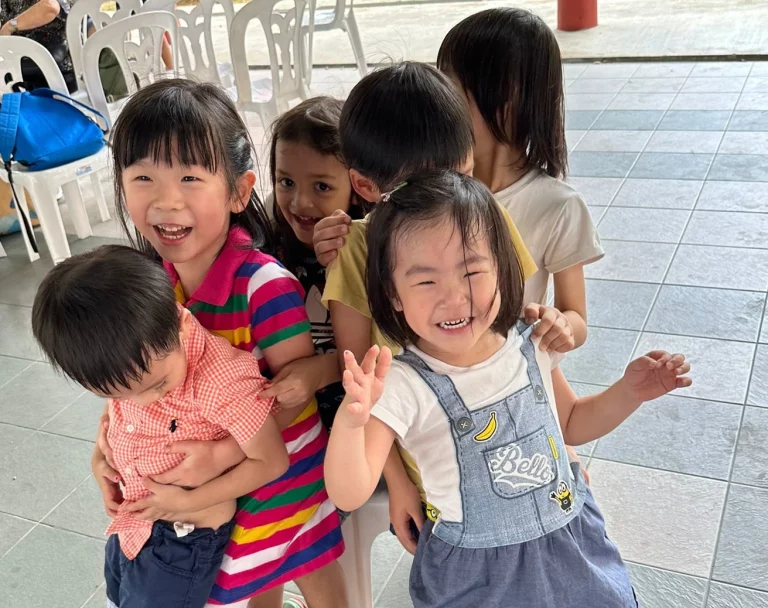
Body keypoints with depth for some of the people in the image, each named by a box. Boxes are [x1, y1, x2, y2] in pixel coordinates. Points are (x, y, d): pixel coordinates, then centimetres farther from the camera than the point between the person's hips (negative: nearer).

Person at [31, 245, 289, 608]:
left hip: (183, 537, -7)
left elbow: (271, 462, -25)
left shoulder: (221, 381, -35)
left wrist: (187, 501, -22)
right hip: (129, 521, 7)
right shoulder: (131, 359, -15)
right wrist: (104, 457, -5)